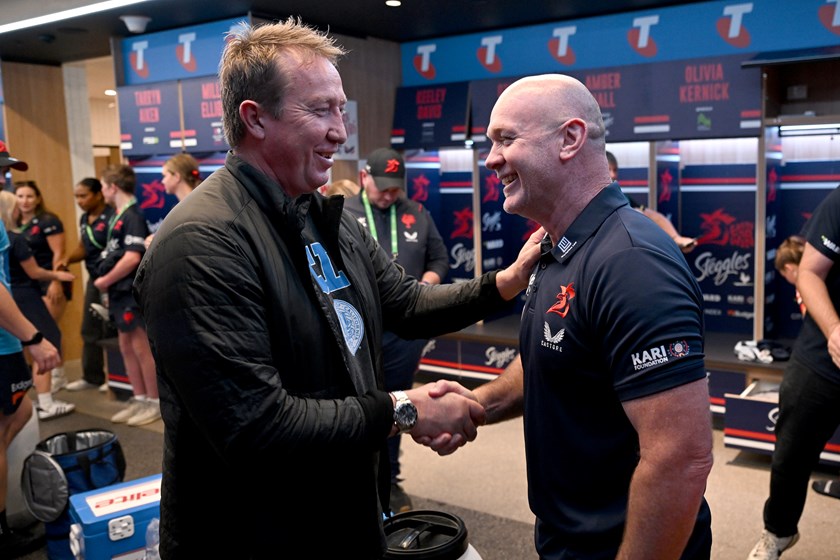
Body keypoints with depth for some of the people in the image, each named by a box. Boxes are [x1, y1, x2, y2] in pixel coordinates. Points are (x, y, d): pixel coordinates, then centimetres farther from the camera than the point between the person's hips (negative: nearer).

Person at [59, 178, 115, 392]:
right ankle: (92, 376, 26)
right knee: (89, 329, 14)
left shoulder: (111, 217, -17)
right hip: (93, 279, 9)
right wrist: (67, 259, 2)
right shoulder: (84, 219, 11)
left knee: (110, 330, -1)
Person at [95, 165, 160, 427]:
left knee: (141, 347, -1)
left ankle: (155, 402, 10)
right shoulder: (118, 216, 12)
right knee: (126, 347, 14)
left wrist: (105, 280, -14)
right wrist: (108, 284, 3)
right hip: (119, 292, 9)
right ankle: (139, 400, 23)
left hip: (132, 292, -9)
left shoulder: (132, 216, -16)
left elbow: (132, 258, -24)